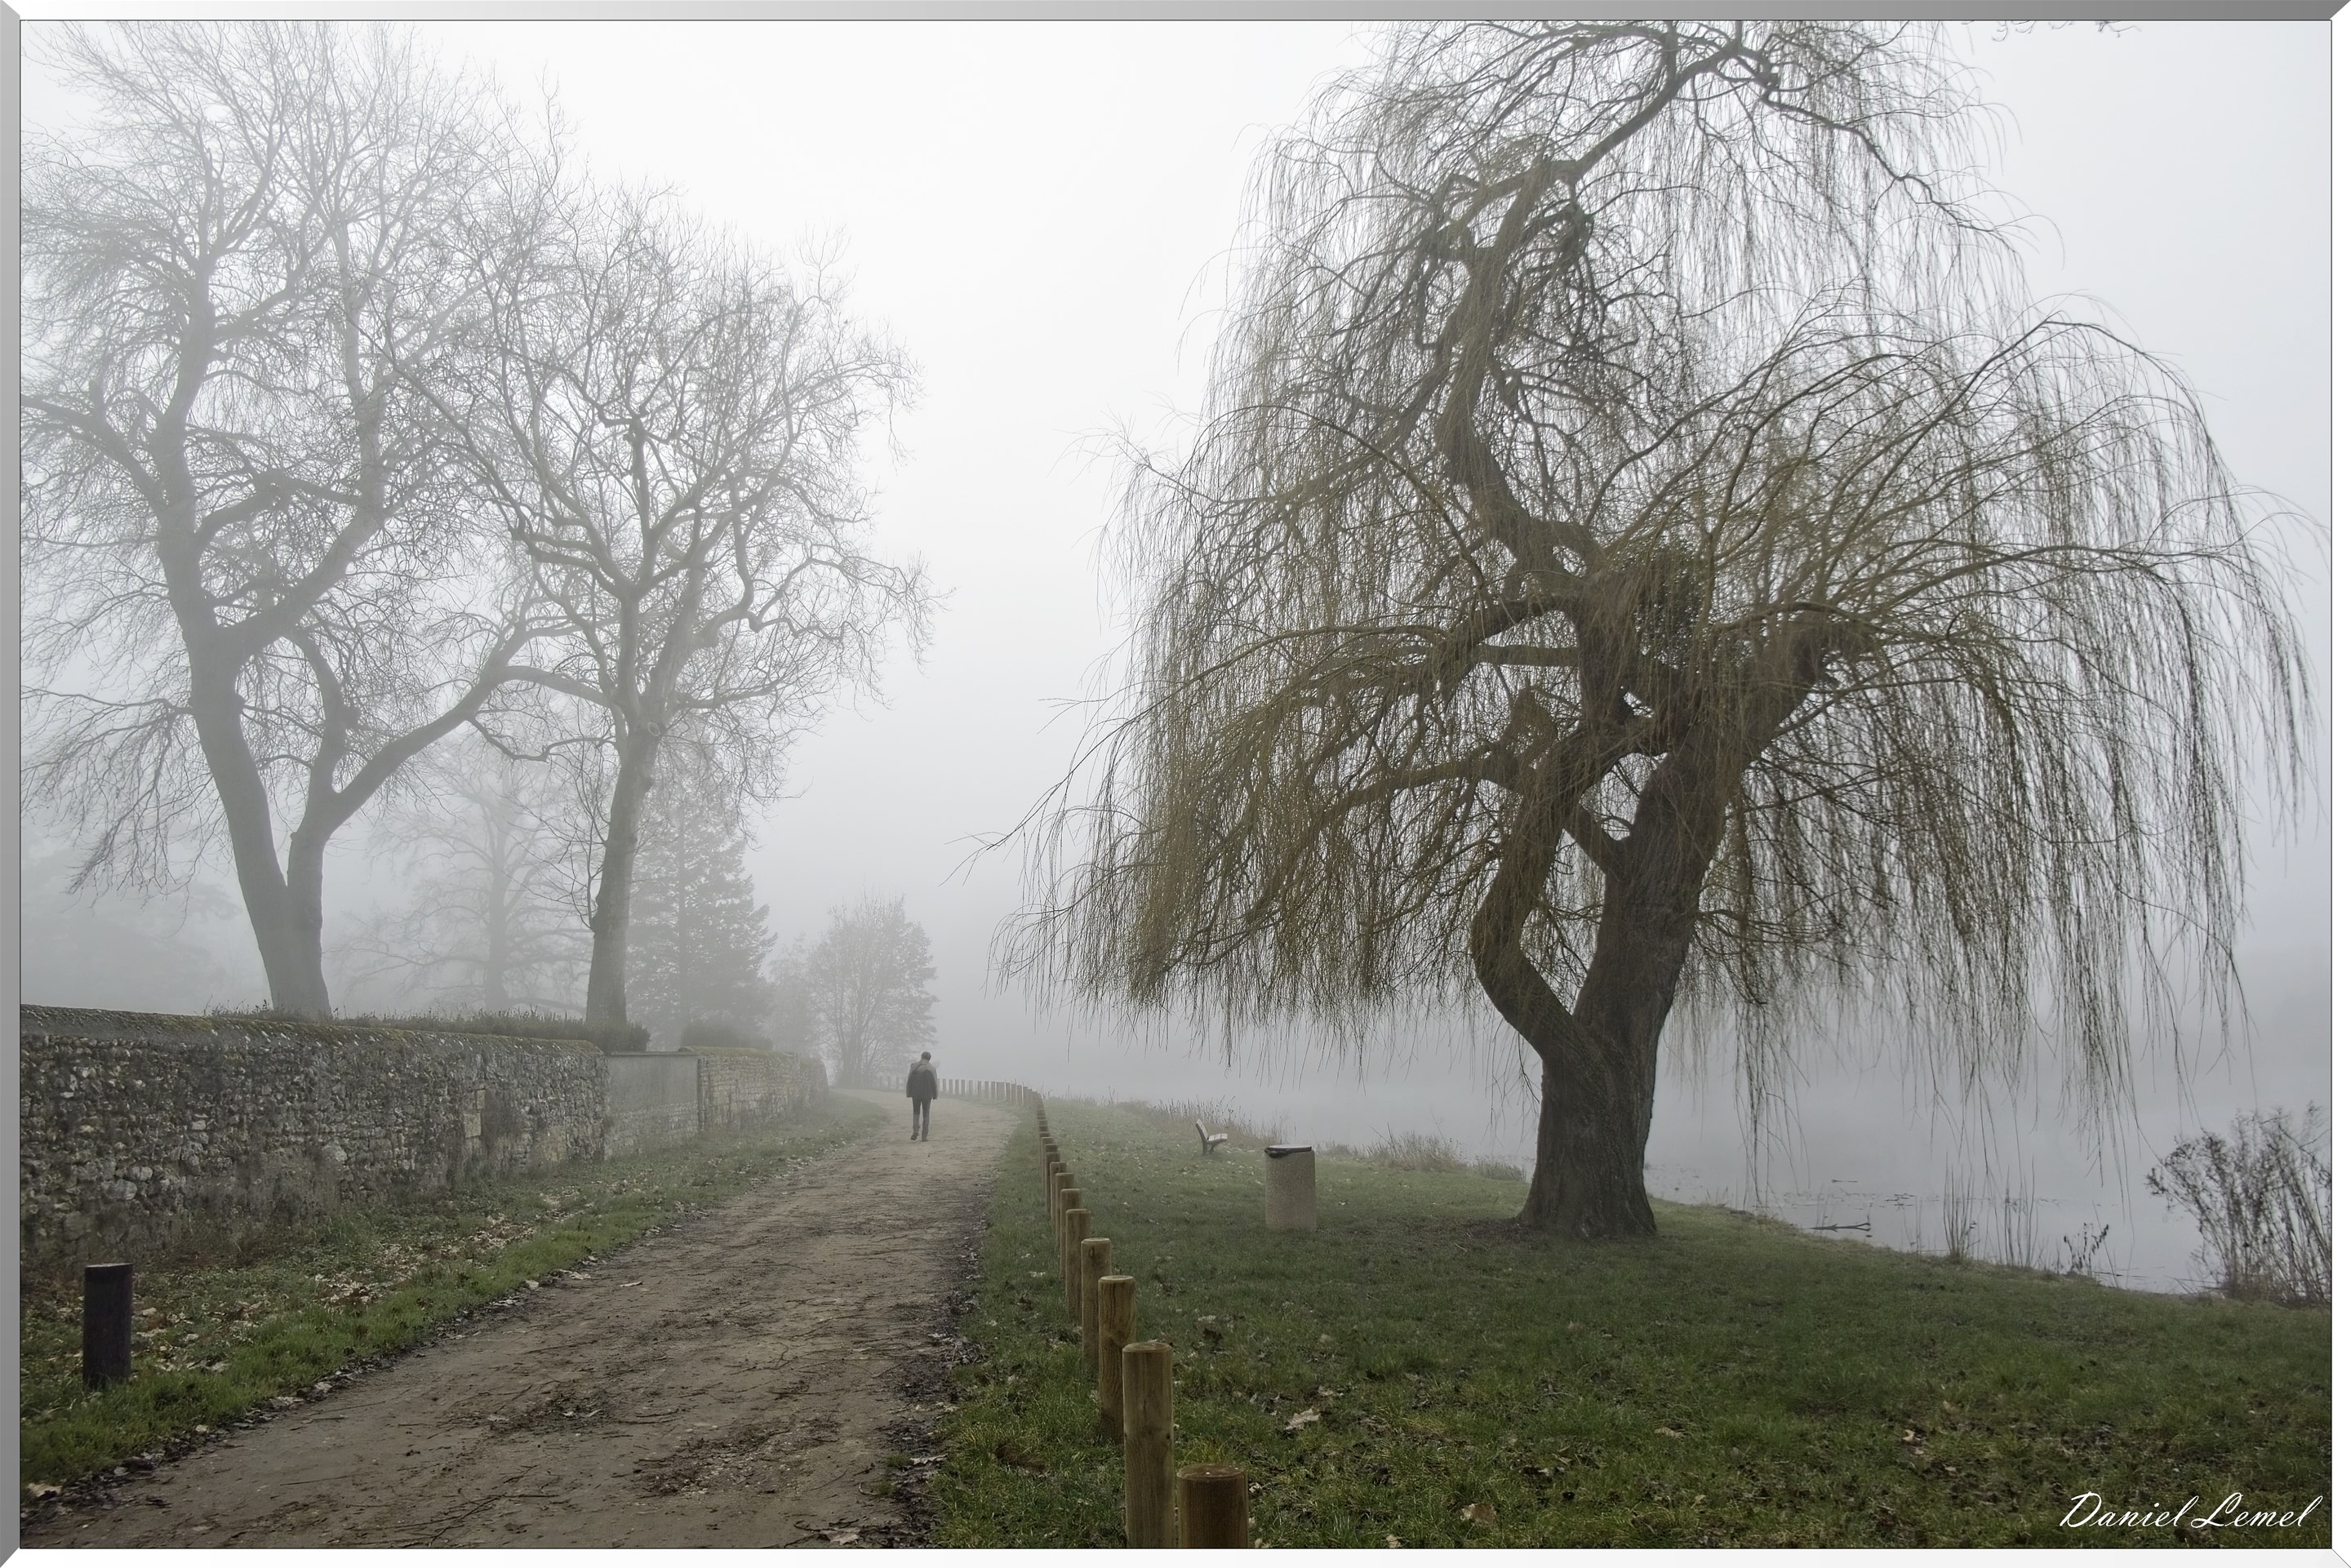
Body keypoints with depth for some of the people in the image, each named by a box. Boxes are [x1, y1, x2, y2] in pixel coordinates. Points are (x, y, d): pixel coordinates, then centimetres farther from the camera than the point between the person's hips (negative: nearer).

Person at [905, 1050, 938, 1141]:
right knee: (926, 1115, 7)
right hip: (927, 1095, -1)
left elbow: (909, 1081, -3)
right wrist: (935, 1095, 3)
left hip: (916, 1094, 1)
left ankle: (916, 1131, -4)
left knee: (916, 1113, 17)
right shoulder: (932, 1069, -4)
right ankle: (924, 1136, 2)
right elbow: (934, 1083, -6)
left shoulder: (915, 1066, -2)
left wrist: (908, 1093, 3)